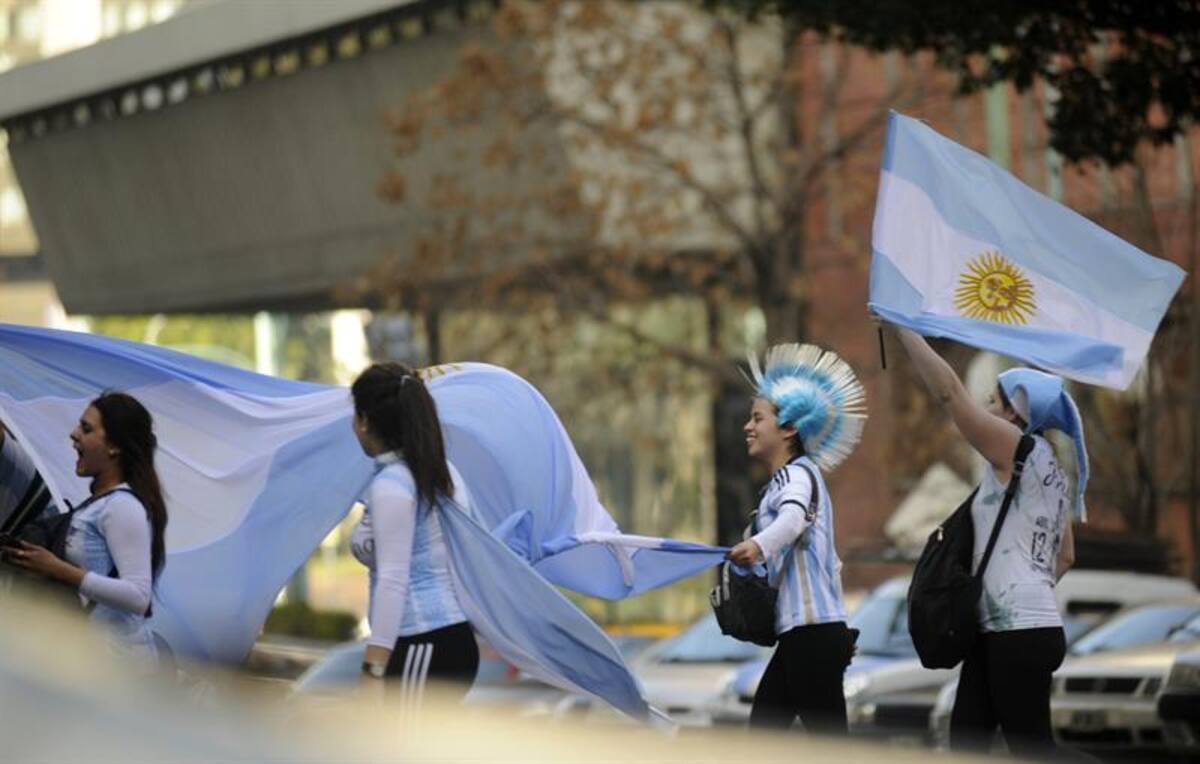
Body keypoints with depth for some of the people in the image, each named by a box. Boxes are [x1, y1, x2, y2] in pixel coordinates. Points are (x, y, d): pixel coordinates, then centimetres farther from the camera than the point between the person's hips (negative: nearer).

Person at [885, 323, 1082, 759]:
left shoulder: (1018, 450, -8)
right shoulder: (1050, 469, 18)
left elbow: (949, 392, -12)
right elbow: (1065, 556, 22)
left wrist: (902, 328, -7)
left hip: (1019, 631, -9)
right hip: (1000, 629, 9)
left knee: (1031, 748, -6)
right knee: (966, 739, 9)